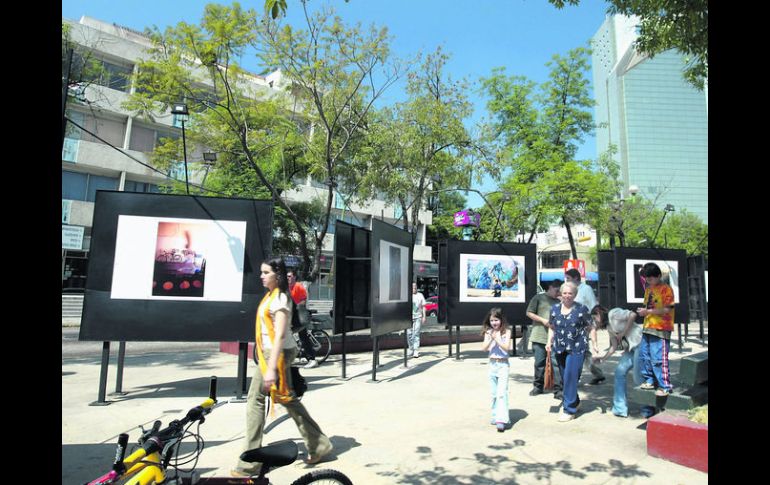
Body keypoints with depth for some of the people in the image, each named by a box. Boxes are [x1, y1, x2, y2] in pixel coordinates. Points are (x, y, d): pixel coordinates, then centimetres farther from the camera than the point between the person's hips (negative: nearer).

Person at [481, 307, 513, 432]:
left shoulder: (506, 332, -5)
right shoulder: (488, 332, 4)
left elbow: (507, 347, -12)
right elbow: (484, 348, -3)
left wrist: (497, 339, -18)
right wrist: (491, 338, -15)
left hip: (503, 364, -4)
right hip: (492, 364, 4)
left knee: (502, 392, -13)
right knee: (494, 393, 13)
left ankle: (502, 419, -15)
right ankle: (495, 416, 24)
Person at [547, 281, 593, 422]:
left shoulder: (582, 309, -4)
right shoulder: (555, 309, 7)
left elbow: (590, 327, 2)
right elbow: (552, 328, 16)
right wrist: (549, 342, 4)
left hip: (576, 348, -4)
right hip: (560, 348, 5)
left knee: (570, 377, -8)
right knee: (564, 378, 14)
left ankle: (569, 410, 2)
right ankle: (574, 401, 37)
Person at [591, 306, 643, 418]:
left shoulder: (613, 313, -4)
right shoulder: (609, 327, 19)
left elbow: (633, 315, -17)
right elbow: (614, 346, 15)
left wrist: (623, 333, -13)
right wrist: (602, 358, 7)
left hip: (639, 343, -9)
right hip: (630, 348, 9)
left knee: (639, 378, -9)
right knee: (619, 372, 3)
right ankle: (620, 409, 8)